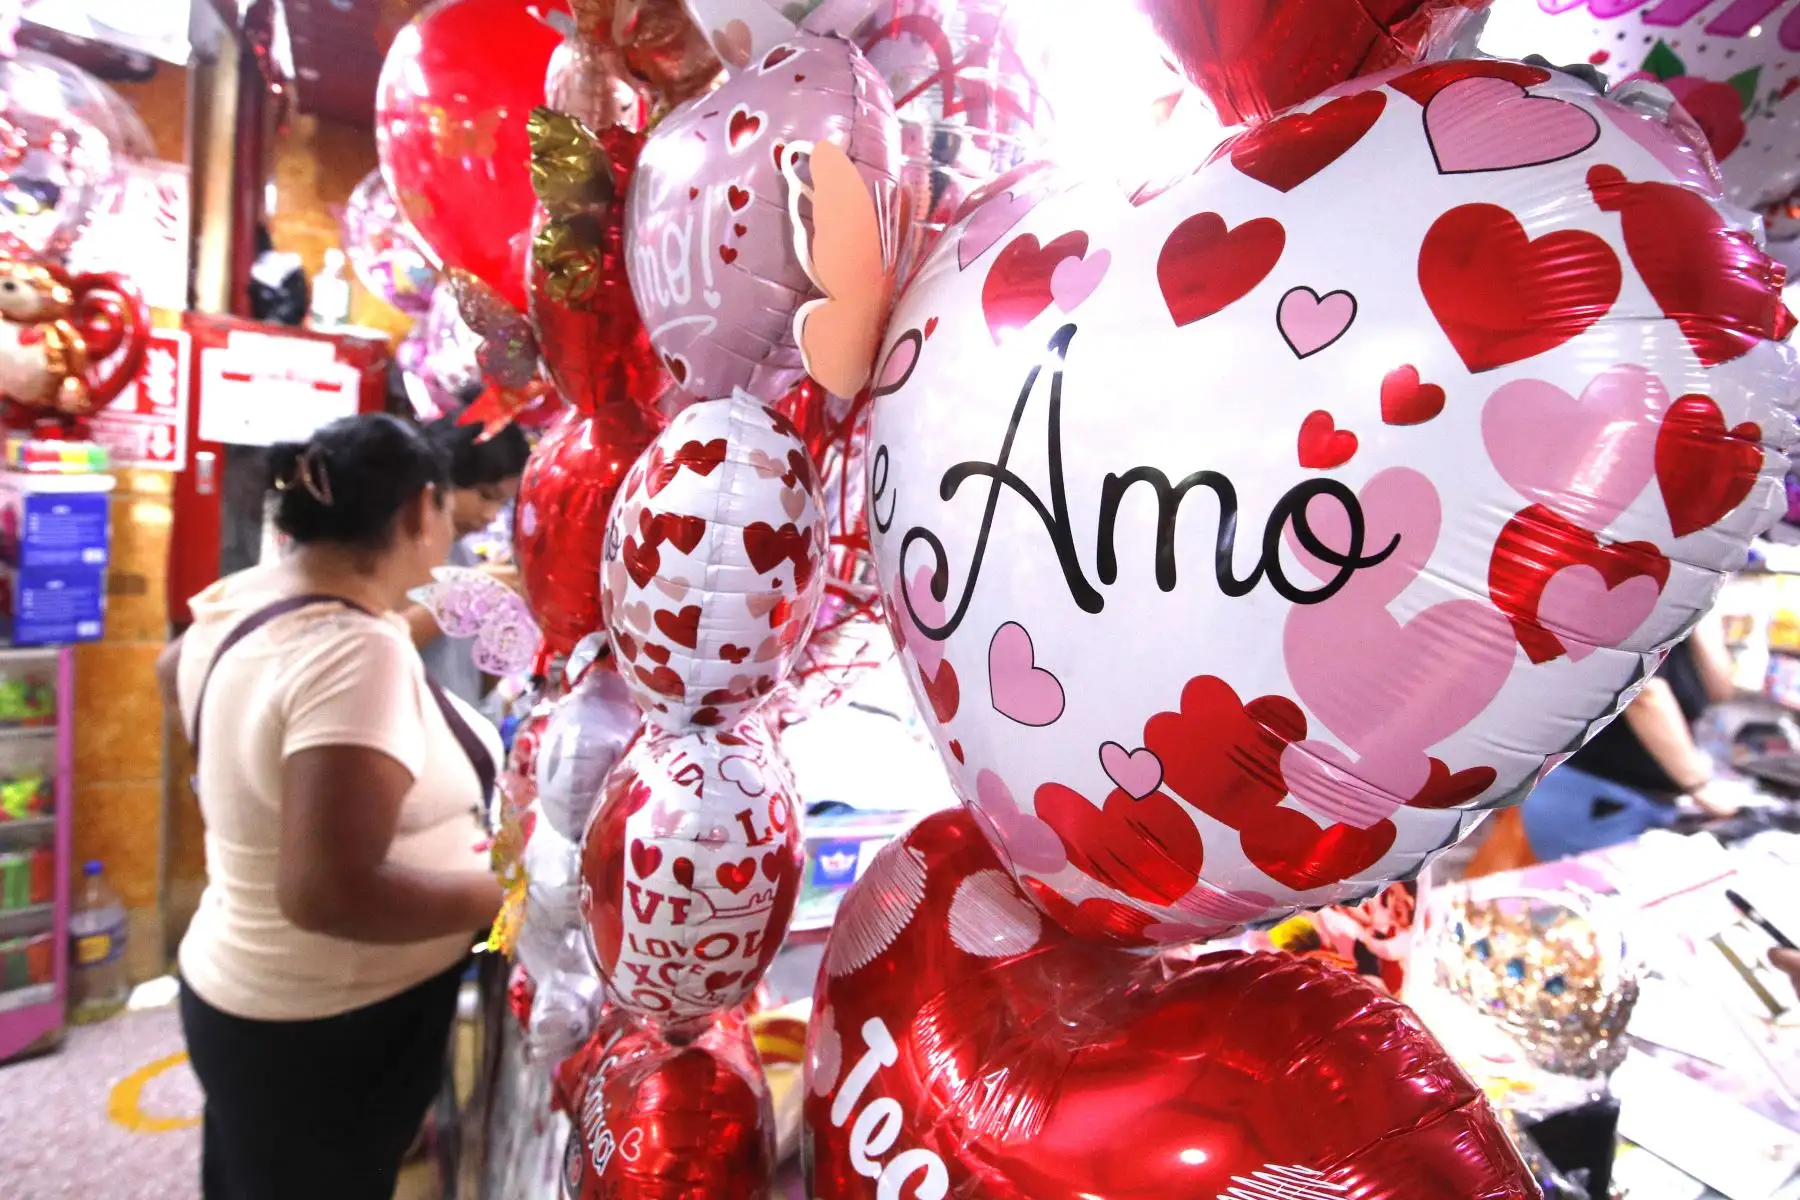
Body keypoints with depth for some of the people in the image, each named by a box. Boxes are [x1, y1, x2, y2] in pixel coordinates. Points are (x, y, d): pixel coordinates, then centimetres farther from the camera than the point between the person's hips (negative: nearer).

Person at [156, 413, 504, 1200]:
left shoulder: (245, 597, -4)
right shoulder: (358, 653, -32)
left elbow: (173, 674, 19)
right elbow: (328, 892, -35)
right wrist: (521, 891, -25)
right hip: (321, 1031, -7)